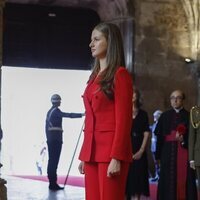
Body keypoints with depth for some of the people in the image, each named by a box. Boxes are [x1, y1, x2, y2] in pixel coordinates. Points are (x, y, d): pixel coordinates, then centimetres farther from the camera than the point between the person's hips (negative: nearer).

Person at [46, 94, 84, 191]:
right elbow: (68, 115, -22)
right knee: (54, 160, -9)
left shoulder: (49, 112, 18)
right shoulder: (56, 111, -9)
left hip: (50, 138, 9)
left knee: (51, 160, 11)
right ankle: (53, 183, -9)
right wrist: (81, 115, -27)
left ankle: (52, 182, 15)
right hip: (56, 138, -9)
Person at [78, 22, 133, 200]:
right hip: (92, 151, 8)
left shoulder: (120, 75, -6)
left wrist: (116, 158, -18)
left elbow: (123, 120, -12)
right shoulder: (95, 76, 17)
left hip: (111, 150, -8)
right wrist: (83, 155, 14)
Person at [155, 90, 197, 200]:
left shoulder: (188, 116, 5)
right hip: (168, 153, 2)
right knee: (168, 181, 1)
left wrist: (183, 140, -19)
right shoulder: (165, 116, 10)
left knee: (184, 180, -4)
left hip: (184, 153, -1)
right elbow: (159, 136, 6)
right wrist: (159, 154, 0)